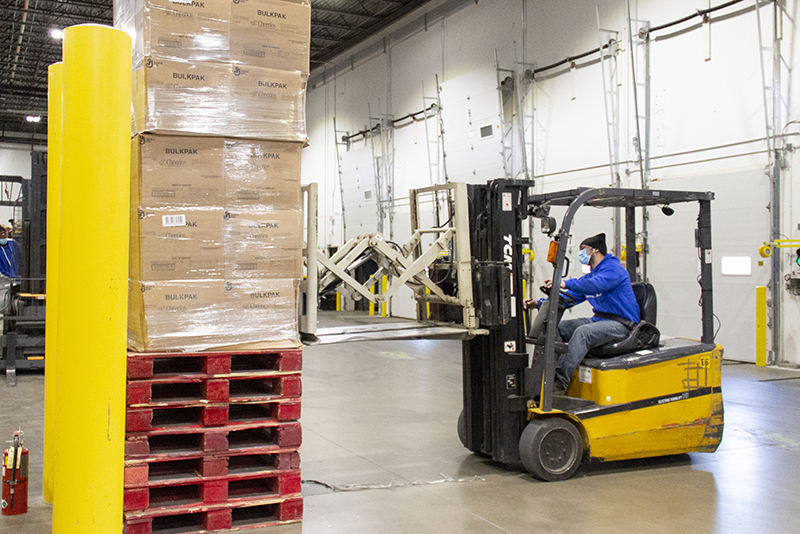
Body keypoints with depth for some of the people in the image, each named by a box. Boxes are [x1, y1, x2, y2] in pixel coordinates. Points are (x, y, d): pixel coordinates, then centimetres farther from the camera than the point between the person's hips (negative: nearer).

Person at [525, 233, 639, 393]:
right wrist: (540, 303, 3)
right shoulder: (590, 275, 20)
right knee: (558, 327, -4)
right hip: (599, 319, 9)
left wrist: (566, 283, -44)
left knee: (582, 332, -34)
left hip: (620, 324, -9)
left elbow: (595, 285, -31)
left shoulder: (613, 267, -9)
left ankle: (561, 381, -35)